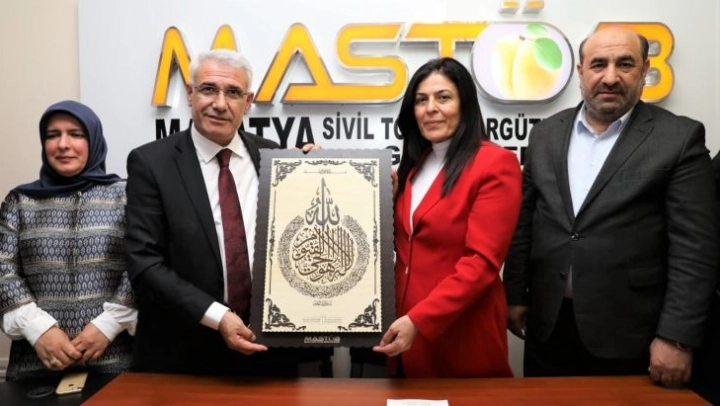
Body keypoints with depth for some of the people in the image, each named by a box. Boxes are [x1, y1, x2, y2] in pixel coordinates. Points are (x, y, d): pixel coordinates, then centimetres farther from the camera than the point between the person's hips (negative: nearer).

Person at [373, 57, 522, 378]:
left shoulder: (496, 164, -12)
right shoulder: (415, 163, 10)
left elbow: (481, 262, -19)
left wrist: (419, 320, -24)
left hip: (460, 333, -6)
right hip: (404, 323, 7)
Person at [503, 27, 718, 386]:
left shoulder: (678, 138, -6)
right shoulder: (546, 133, 5)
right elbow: (524, 222, 8)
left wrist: (676, 337, -13)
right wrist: (515, 296, 6)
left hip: (626, 333, -3)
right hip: (548, 323, 4)